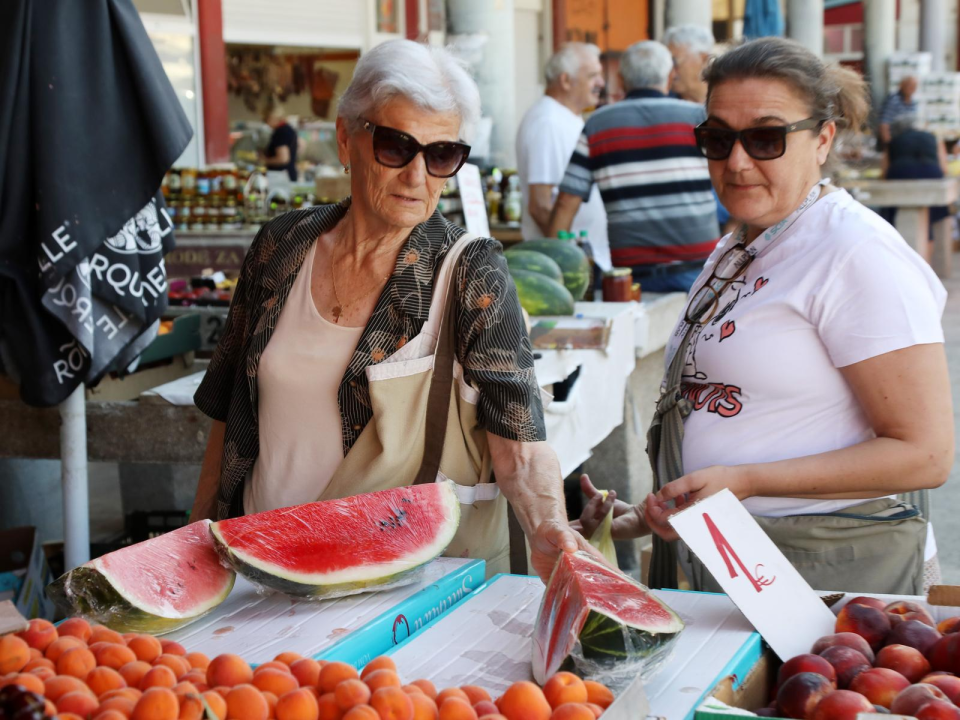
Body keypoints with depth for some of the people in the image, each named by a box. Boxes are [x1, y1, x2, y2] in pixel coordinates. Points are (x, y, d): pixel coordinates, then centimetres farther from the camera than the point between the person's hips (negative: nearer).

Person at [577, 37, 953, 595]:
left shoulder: (856, 255, -16)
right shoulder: (736, 250, 12)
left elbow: (925, 453, -19)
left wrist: (744, 481, -23)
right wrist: (651, 517, 11)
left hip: (826, 571, -8)